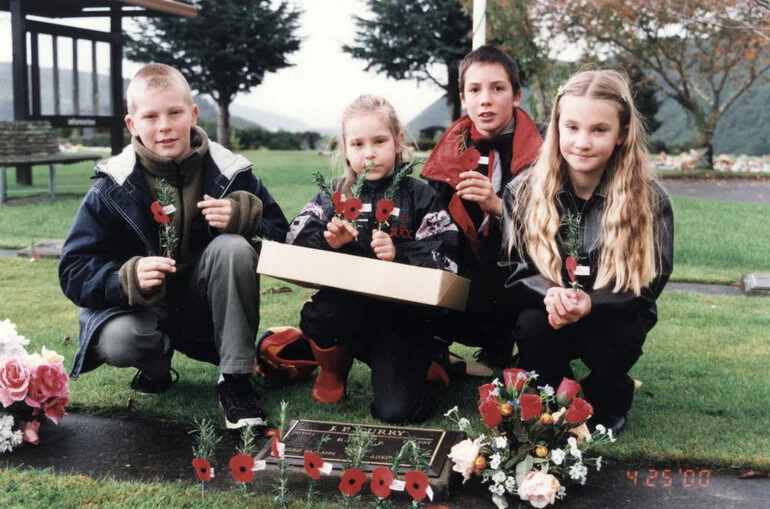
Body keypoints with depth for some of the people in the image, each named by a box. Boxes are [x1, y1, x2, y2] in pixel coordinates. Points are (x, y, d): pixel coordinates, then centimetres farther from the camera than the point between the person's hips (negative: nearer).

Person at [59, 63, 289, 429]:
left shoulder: (229, 173, -10)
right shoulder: (112, 189, -12)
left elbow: (280, 237, -6)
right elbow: (74, 271, -13)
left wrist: (242, 217, -28)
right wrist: (130, 279, -33)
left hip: (205, 304, 1)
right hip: (139, 305, -1)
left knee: (232, 247, -29)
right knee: (118, 342, -34)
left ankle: (235, 380, -16)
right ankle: (157, 367, 7)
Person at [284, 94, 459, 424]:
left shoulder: (419, 197, 1)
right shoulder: (334, 195, 8)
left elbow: (444, 260, -9)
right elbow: (296, 241, -1)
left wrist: (399, 254, -24)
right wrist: (327, 242, -20)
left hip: (403, 318, -2)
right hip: (348, 312, 2)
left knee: (396, 411, -16)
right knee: (317, 315, -33)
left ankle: (421, 366, 21)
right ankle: (332, 370, 3)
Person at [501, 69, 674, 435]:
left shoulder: (648, 198, -12)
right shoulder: (524, 190, -8)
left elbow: (649, 281, -11)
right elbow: (513, 268, -6)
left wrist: (590, 303, -30)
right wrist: (550, 294, -29)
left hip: (615, 313, -1)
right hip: (546, 309, 1)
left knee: (609, 341, -32)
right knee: (530, 327, -31)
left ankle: (609, 401, 7)